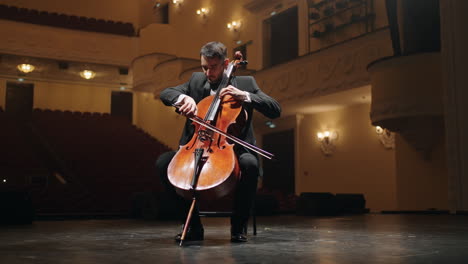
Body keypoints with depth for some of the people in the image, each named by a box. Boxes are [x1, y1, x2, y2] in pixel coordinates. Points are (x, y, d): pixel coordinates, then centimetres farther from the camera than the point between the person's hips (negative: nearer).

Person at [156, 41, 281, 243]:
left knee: (250, 164, -36)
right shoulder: (196, 81, 13)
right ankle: (193, 224, -8)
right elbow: (165, 94, 2)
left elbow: (275, 110, -3)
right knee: (163, 163, -21)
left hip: (233, 151, -2)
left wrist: (244, 96, -16)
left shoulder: (245, 83, 6)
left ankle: (238, 225, -13)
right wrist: (183, 98, -21)